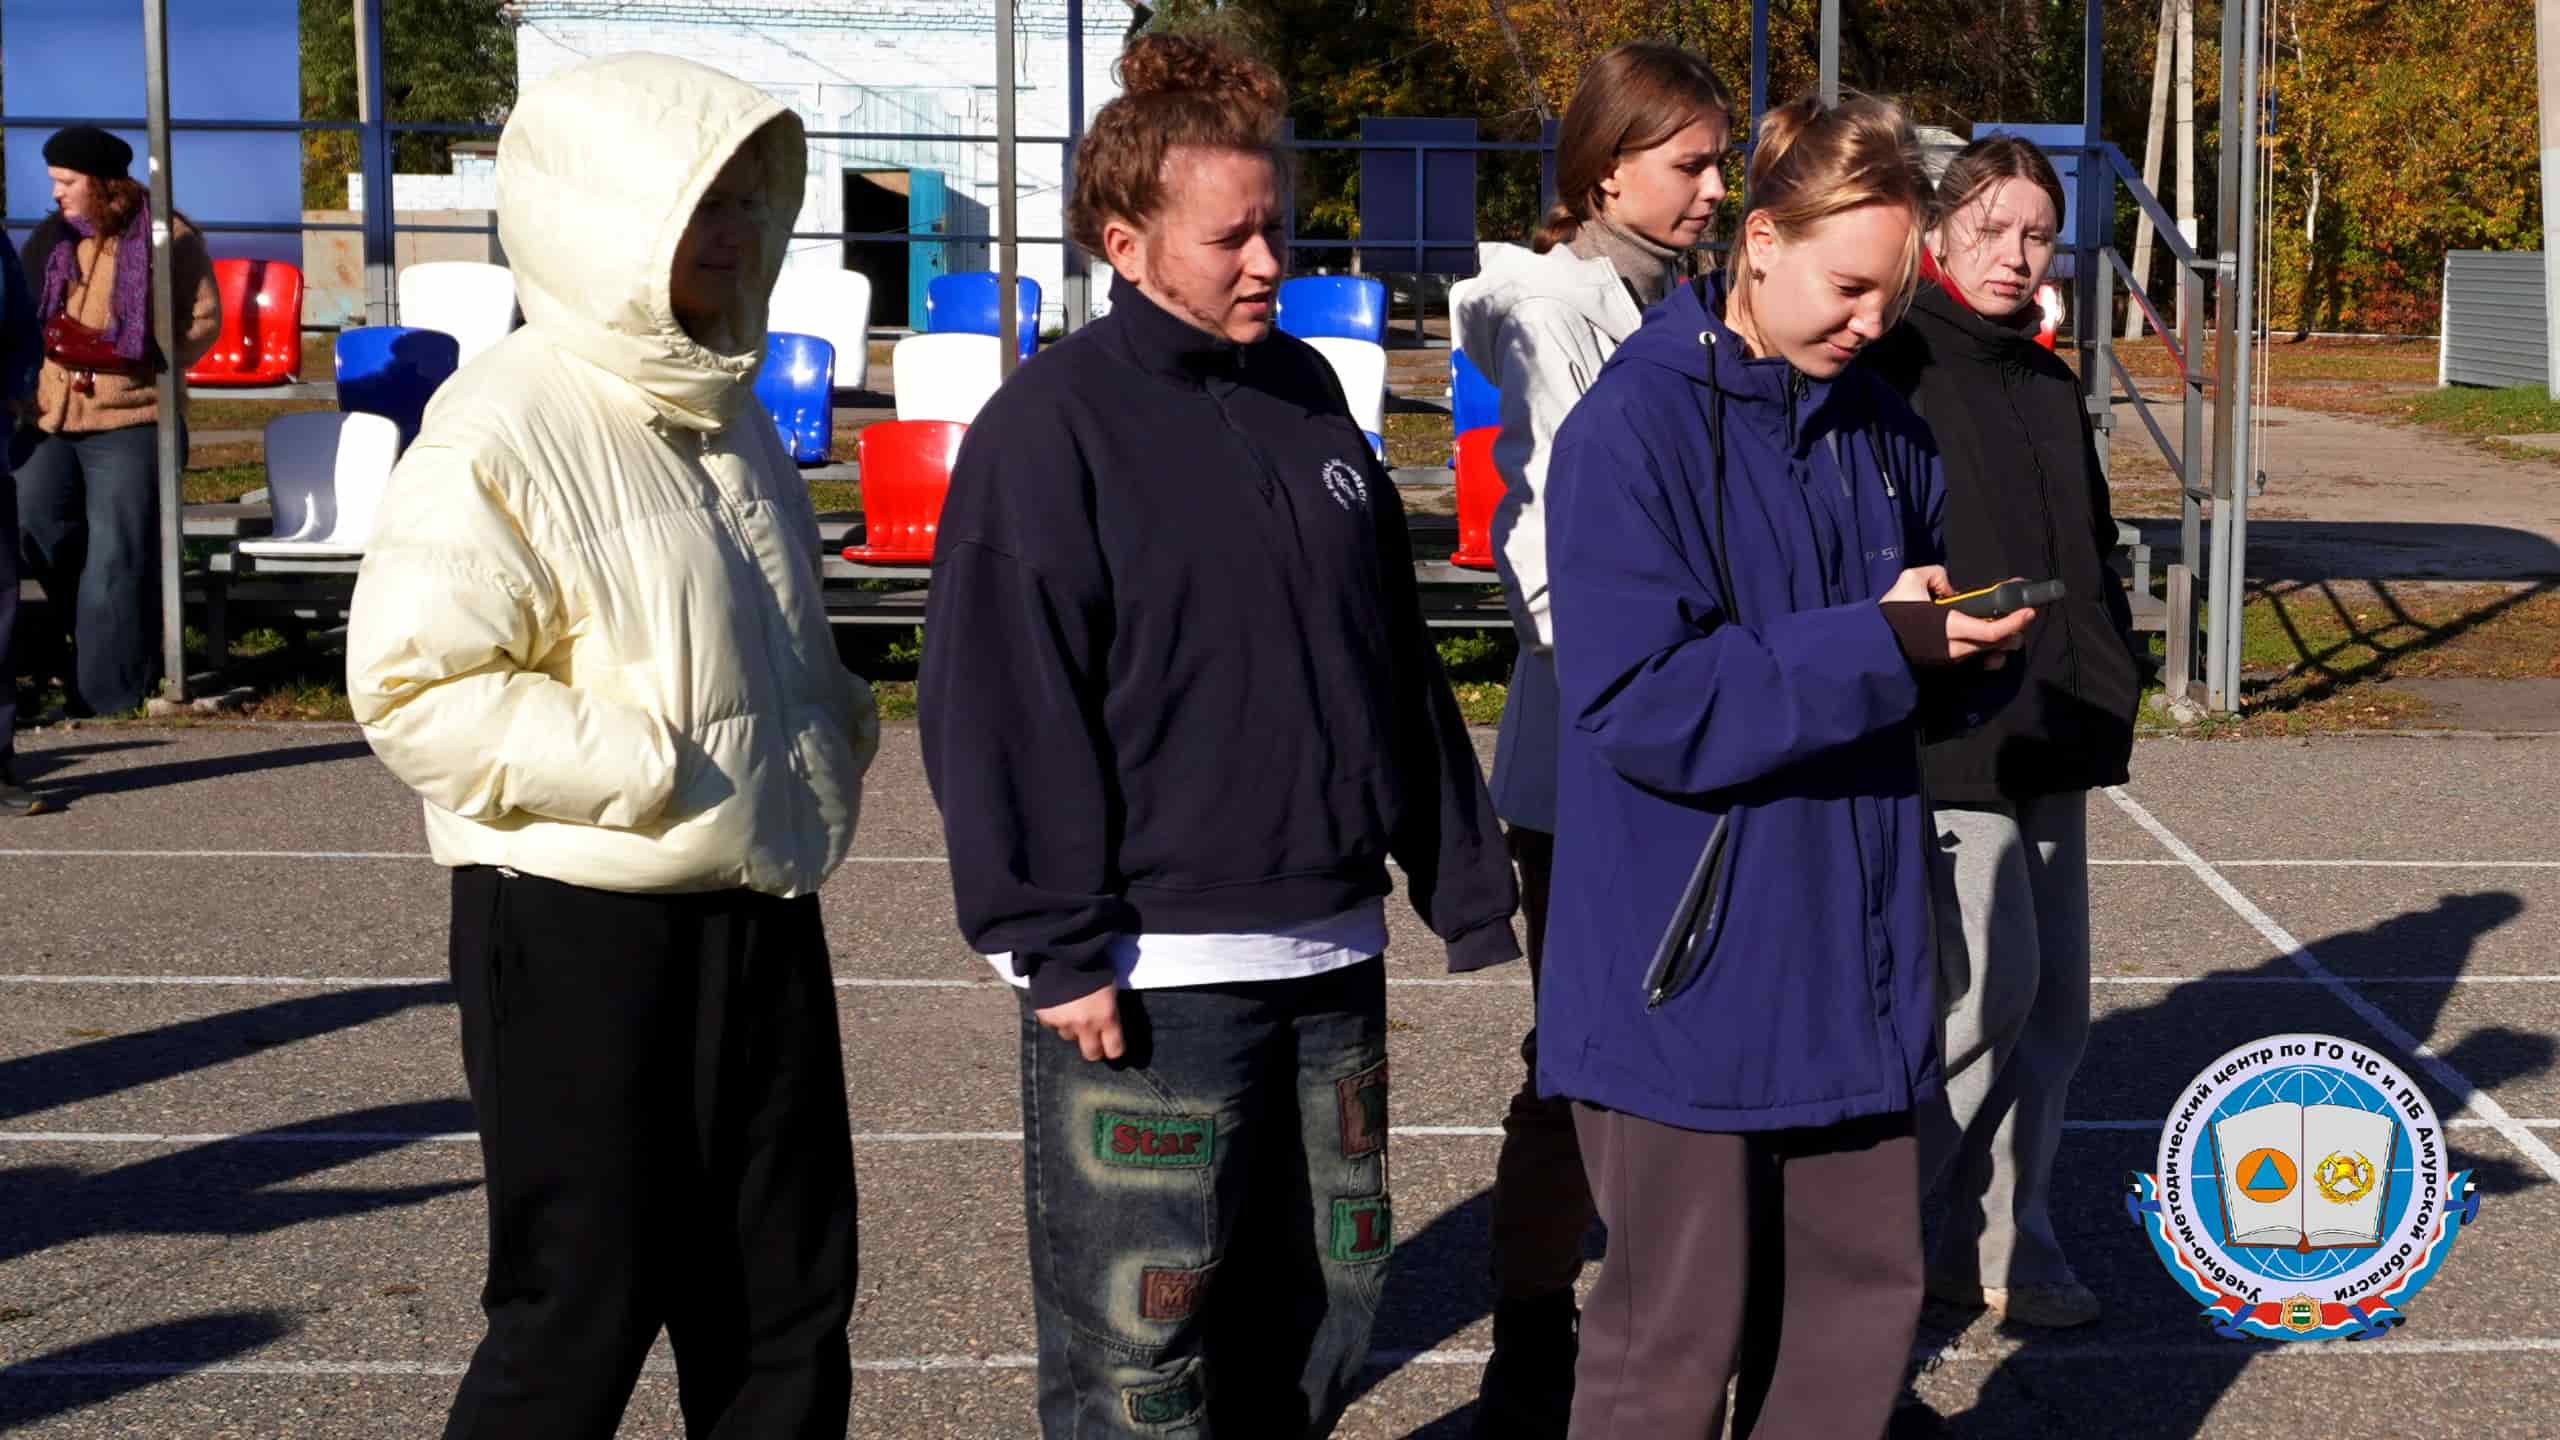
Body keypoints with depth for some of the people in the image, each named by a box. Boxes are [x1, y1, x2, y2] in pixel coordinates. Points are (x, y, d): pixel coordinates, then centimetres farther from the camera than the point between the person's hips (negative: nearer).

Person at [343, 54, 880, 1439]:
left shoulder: (720, 404, 13)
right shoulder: (503, 428, -14)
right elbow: (410, 686, -19)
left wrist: (837, 721, 7)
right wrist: (634, 765, -21)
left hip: (759, 916, 8)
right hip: (578, 926, -8)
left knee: (787, 1299, 14)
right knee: (584, 1310, 0)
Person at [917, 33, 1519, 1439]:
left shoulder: (1306, 397, 12)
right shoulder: (1053, 419, -9)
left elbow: (1399, 665, 16)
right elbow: (999, 709, -13)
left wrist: (1465, 883, 14)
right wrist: (1058, 948, -17)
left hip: (1332, 954, 7)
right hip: (1149, 975, -6)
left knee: (1321, 1297, 16)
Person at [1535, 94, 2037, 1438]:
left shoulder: (1880, 429, 9)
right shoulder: (1632, 429, -13)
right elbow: (1637, 704, -19)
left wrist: (1950, 625, -2)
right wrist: (1870, 645, -23)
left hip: (1848, 960, 7)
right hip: (1688, 970, -6)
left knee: (1860, 1295, 14)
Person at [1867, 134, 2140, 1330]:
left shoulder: (2049, 387, 16)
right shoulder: (1887, 373, -7)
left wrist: (2107, 696, 14)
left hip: (2049, 747, 8)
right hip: (1943, 741, -8)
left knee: (2052, 999, 9)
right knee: (1985, 992, -9)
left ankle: (1999, 1242, 21)